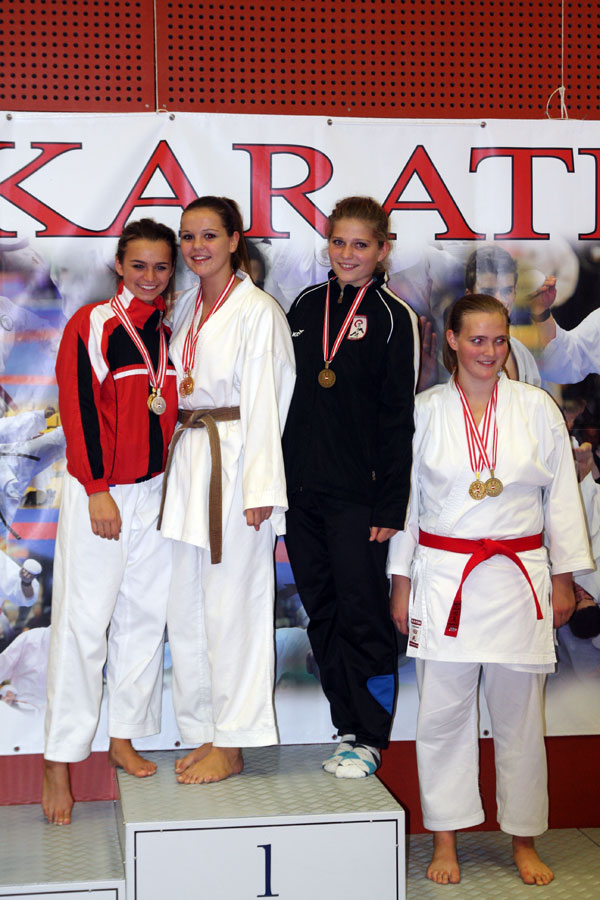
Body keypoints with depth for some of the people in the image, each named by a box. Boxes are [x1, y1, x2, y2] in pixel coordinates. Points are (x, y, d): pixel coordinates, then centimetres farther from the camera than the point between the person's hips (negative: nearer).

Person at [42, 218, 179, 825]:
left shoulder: (172, 333, 11)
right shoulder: (91, 325, -7)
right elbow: (80, 408, -12)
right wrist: (98, 491, -16)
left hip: (156, 491, 6)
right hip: (98, 491, -6)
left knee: (145, 616, 9)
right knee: (83, 621, -3)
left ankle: (124, 737, 22)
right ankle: (59, 762, 4)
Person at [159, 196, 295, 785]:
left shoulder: (258, 311, -8)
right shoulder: (185, 308, 14)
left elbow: (263, 403, -12)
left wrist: (261, 488, -16)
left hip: (234, 460, -7)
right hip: (186, 457, 7)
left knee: (231, 602, -3)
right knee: (186, 601, 9)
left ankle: (231, 745, 7)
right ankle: (203, 731, 21)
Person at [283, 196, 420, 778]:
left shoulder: (393, 317, -3)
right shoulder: (306, 306, 11)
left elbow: (399, 418, -6)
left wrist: (391, 505, -11)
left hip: (357, 494, -5)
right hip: (301, 490, 5)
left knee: (363, 614, -2)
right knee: (322, 613, 9)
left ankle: (369, 738, 9)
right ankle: (347, 728, 20)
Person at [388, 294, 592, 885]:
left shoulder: (537, 408, 3)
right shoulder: (425, 411, 2)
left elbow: (561, 497, 7)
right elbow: (405, 498, 7)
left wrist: (563, 579, 6)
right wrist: (401, 584, 5)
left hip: (519, 578, 1)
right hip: (443, 577, 0)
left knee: (518, 714, 7)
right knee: (442, 711, 2)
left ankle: (524, 840, 21)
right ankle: (445, 841, 16)